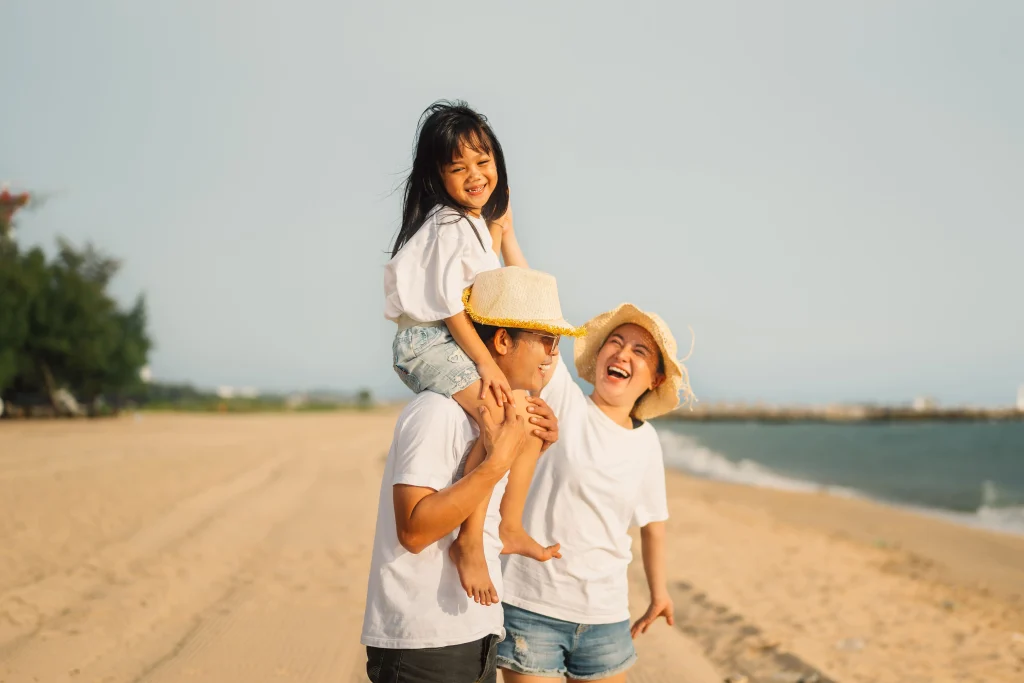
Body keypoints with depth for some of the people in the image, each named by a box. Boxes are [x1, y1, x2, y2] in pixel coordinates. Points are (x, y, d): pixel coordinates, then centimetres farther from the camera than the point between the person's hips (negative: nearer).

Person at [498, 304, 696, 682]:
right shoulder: (561, 398, -8)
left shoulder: (646, 441, 6)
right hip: (531, 606, -4)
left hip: (606, 616, 5)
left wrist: (659, 593, 29)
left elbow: (652, 523, 20)